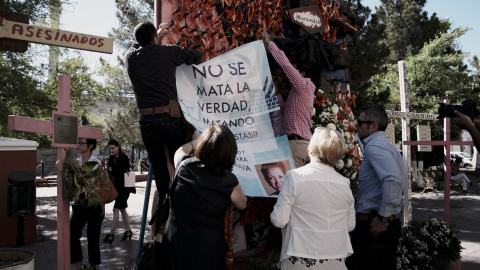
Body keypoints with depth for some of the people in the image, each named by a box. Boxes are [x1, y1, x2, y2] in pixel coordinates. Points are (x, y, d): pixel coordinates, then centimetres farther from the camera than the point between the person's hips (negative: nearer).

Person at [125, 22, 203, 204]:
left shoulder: (130, 56, 7)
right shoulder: (168, 52, -1)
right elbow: (197, 56, 12)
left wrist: (158, 35, 41)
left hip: (145, 118, 3)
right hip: (169, 115, -2)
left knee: (158, 166, 9)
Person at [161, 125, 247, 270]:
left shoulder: (184, 166, -14)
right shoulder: (230, 181, -19)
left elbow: (180, 150, 13)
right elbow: (242, 205, 2)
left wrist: (194, 142, 31)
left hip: (175, 241, 2)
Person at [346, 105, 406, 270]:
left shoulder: (374, 146, -14)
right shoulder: (388, 146, 17)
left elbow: (393, 180, -29)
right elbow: (401, 176, 24)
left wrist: (383, 217, -24)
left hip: (372, 226, -10)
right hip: (392, 224, 10)